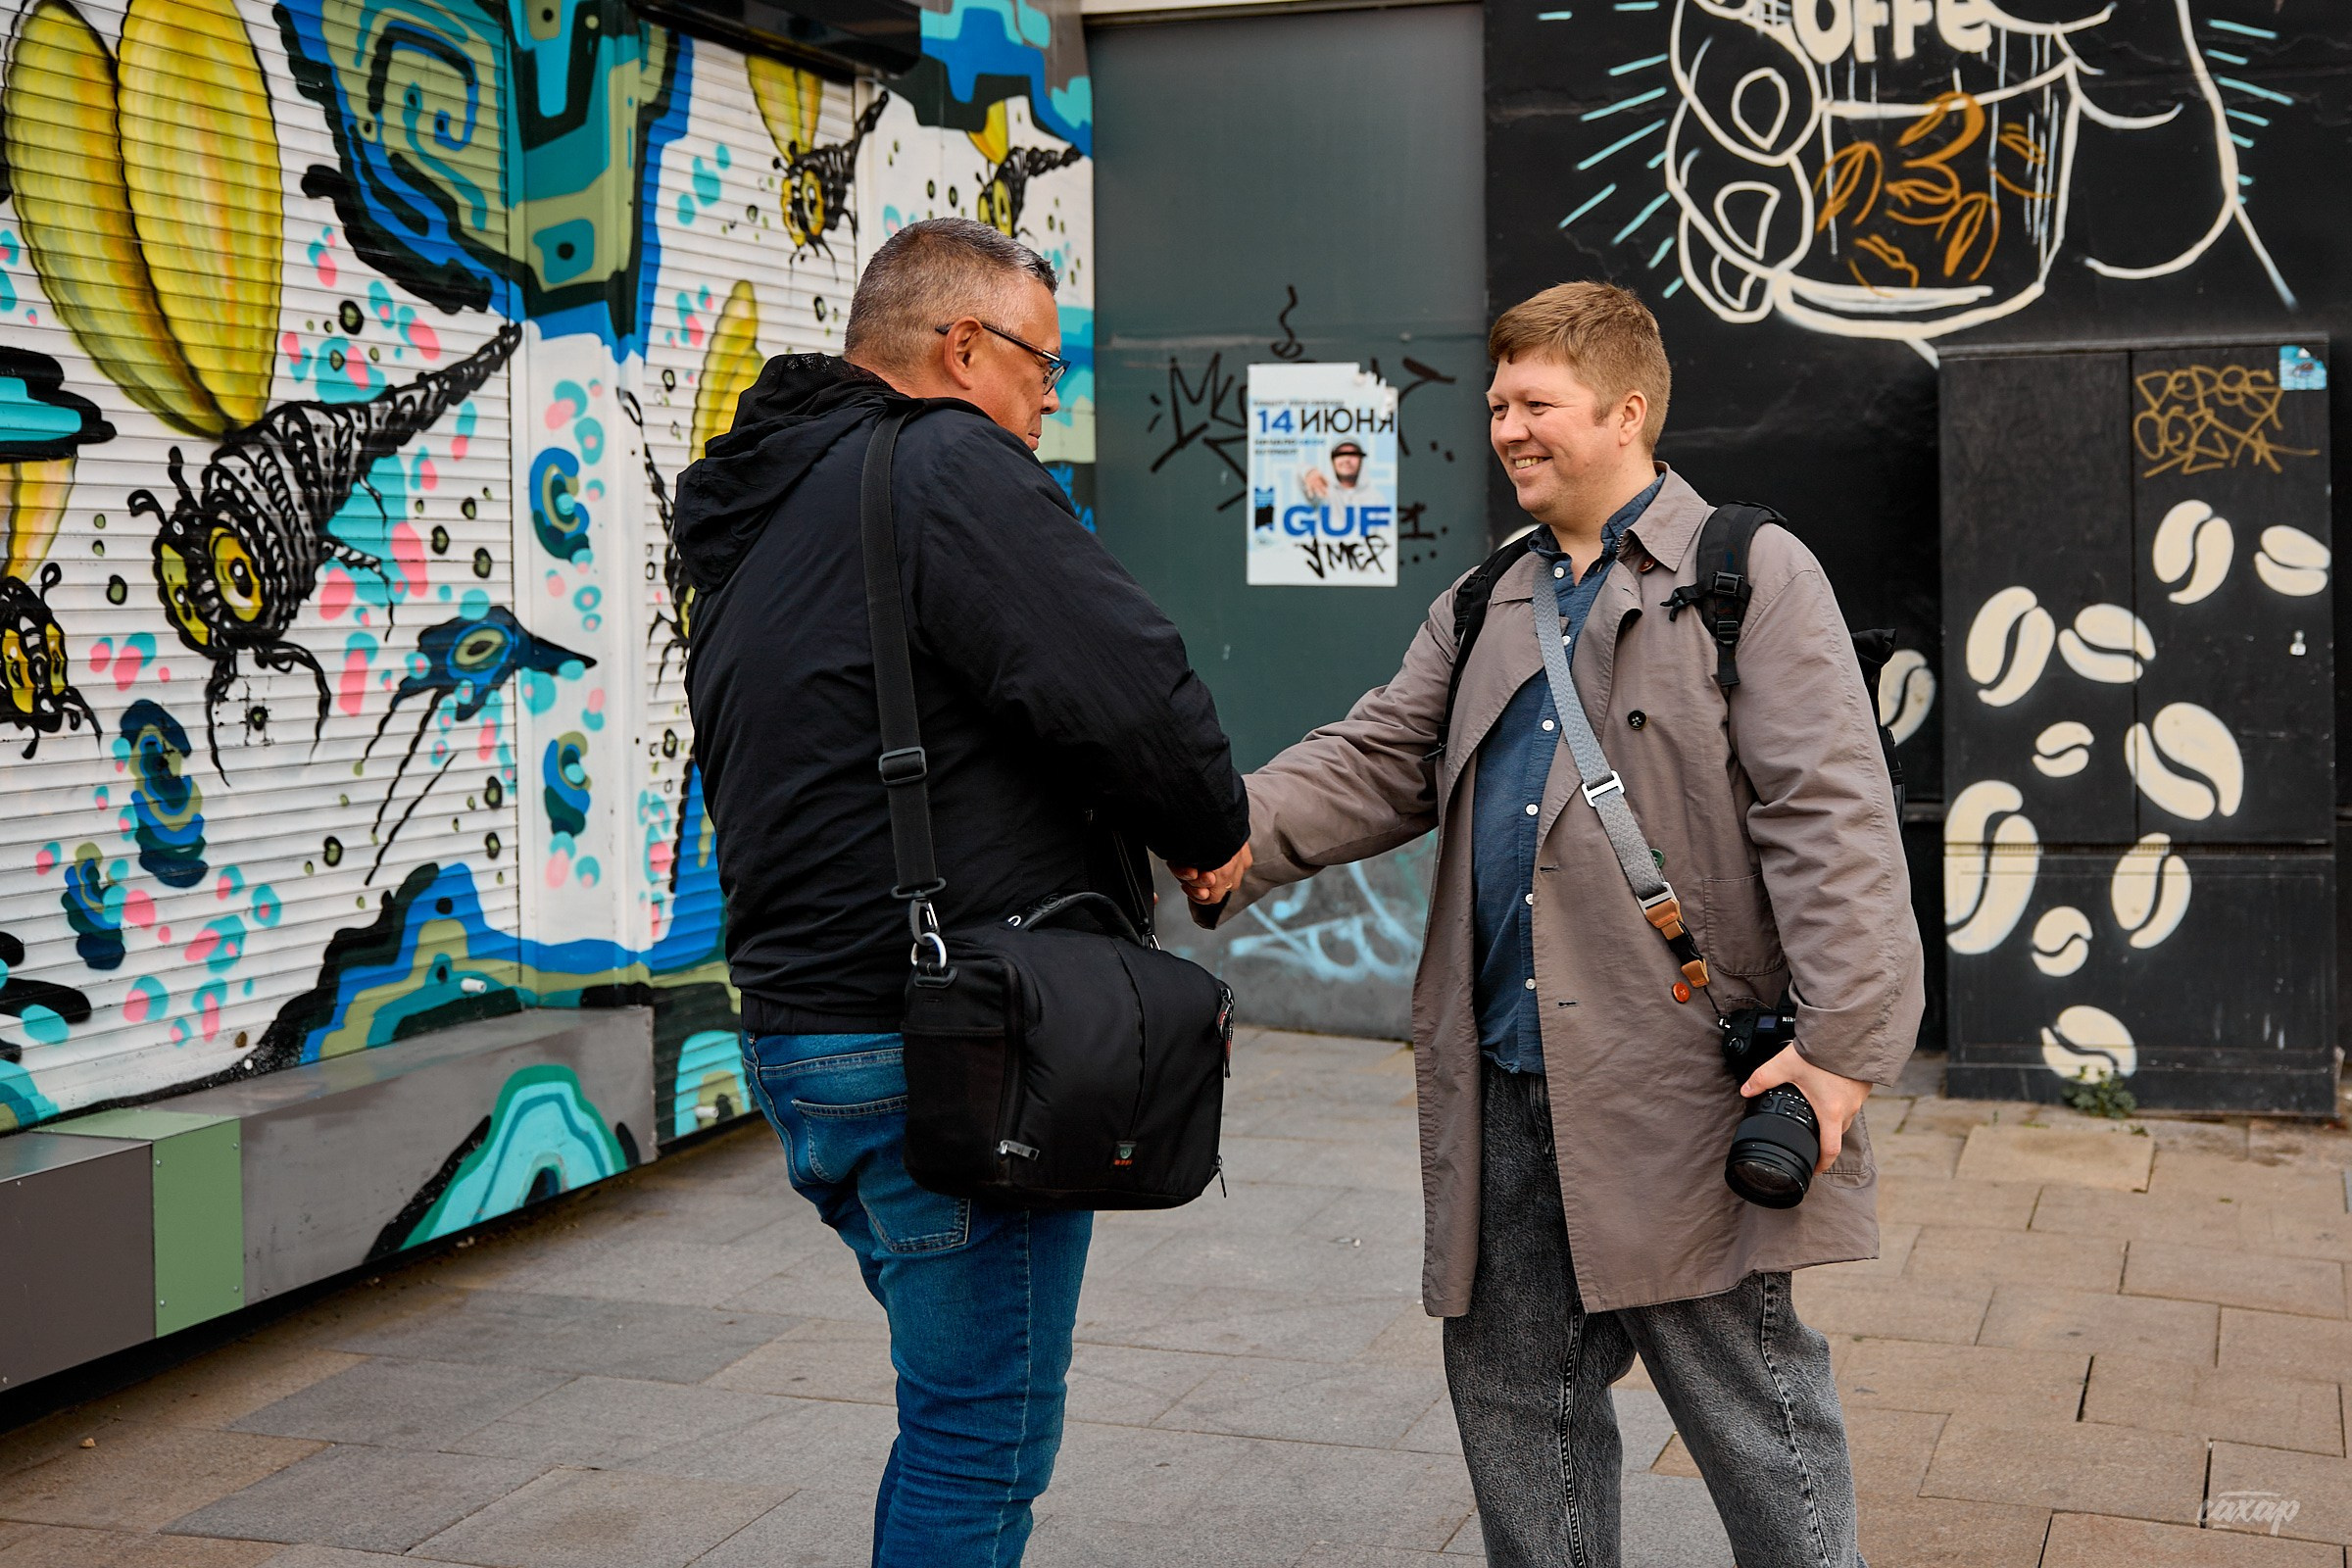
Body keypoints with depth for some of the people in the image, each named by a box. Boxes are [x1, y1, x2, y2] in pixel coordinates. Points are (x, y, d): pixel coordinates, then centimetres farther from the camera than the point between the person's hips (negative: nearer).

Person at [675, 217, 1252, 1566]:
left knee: (961, 1411, 22)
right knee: (985, 1436, 0)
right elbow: (1135, 689, -22)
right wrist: (1219, 830, -1)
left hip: (800, 1024, 10)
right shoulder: (951, 470, -12)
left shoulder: (754, 516, 18)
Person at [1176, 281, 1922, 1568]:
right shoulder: (1484, 608, 18)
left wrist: (1842, 1041, -18)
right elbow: (1378, 762, 11)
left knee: (1749, 1404, 4)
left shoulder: (1752, 576, -3)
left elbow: (1828, 816, -10)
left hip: (1686, 1078, -6)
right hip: (1505, 1083, 7)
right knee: (1513, 1396, 16)